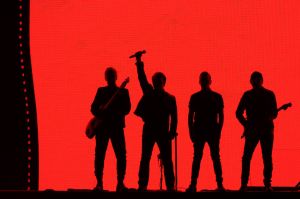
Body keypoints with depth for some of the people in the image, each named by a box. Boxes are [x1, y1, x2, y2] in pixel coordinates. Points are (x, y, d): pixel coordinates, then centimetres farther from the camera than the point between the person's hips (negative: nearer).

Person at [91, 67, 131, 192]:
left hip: (117, 126, -1)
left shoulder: (123, 92, 11)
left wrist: (117, 114, -18)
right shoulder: (101, 91, 16)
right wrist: (99, 112, -13)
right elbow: (93, 107, 9)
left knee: (121, 155, -9)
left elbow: (127, 108, 0)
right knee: (99, 155, -5)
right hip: (102, 125, 1)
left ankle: (120, 183, -6)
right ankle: (99, 183, 0)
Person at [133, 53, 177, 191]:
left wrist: (172, 132, -9)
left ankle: (170, 186, 1)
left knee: (167, 160, -2)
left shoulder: (170, 98, 5)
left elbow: (174, 117, 2)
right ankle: (142, 186, 2)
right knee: (145, 159, 0)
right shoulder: (149, 93, 9)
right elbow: (142, 78, 1)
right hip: (148, 131, 1)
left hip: (163, 133, -1)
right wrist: (139, 62, -8)